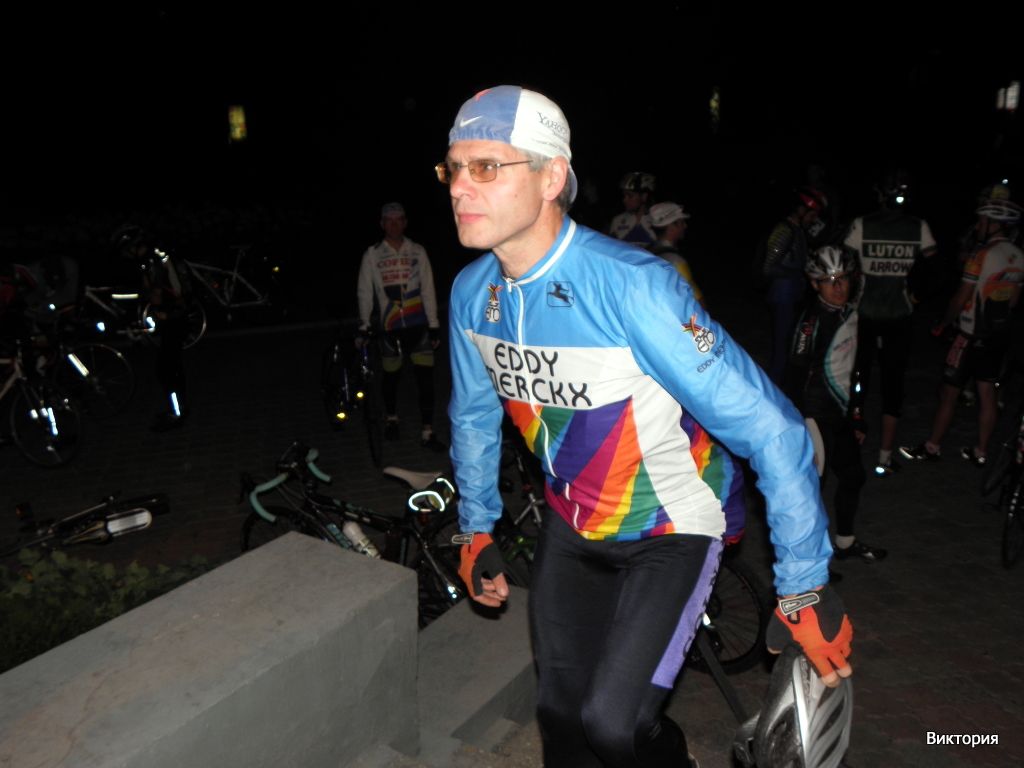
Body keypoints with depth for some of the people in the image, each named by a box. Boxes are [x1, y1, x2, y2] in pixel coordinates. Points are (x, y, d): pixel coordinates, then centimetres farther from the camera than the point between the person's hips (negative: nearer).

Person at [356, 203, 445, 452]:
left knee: (425, 376, -4)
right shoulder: (372, 255, 4)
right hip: (390, 326, 0)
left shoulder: (417, 252, 7)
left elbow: (427, 289, 7)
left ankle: (427, 433, 2)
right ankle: (391, 419, 34)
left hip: (418, 324, 0)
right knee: (391, 375, 8)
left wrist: (434, 324, 3)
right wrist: (363, 325, -1)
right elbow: (365, 292, 5)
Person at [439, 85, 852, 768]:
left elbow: (773, 432, -28)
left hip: (670, 530, -5)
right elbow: (475, 414, 8)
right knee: (561, 713, 13)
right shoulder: (471, 292, -10)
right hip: (572, 526, 5)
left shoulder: (633, 286, -31)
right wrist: (477, 529, 15)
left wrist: (805, 591, -21)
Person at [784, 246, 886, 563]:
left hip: (840, 413, 9)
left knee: (854, 477, 17)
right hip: (816, 415, -8)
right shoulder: (812, 320, -17)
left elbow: (849, 370, 16)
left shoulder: (851, 312, 8)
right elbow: (796, 374, -17)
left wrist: (857, 417, 19)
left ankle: (845, 541, 37)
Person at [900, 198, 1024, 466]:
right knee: (987, 393, 12)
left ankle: (932, 447, 12)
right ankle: (980, 452, 20)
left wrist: (942, 325, -1)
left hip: (972, 336, -7)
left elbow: (961, 298, -15)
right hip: (1000, 335, 7)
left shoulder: (983, 255, -17)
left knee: (949, 392, 2)